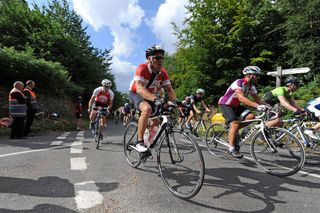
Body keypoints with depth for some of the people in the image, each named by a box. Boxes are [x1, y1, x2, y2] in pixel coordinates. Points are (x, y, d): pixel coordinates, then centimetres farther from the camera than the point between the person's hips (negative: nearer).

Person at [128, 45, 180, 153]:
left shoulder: (163, 72, -14)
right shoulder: (142, 68, -29)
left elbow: (169, 89, -16)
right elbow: (139, 88, -42)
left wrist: (176, 101, -36)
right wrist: (155, 99, -57)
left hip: (150, 95, 6)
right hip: (135, 93, -6)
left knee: (159, 120, -2)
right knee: (147, 109, -37)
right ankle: (139, 142, -26)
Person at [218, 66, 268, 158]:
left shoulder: (251, 86, 1)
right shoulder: (238, 83, -25)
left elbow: (258, 99, 1)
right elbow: (241, 98, -39)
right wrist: (257, 106, -46)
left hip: (235, 105, 8)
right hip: (225, 104, -8)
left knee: (251, 116, -11)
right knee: (235, 123, -23)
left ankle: (234, 131, 7)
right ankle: (231, 148, -14)